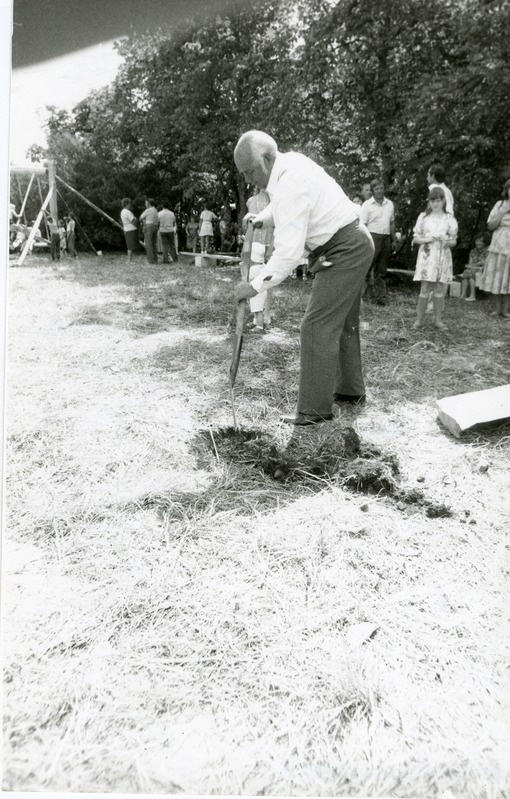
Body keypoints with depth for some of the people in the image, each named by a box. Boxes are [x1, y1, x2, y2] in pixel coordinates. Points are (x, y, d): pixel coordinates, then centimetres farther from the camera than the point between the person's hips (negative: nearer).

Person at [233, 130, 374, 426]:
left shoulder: (290, 185, -26)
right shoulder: (291, 162, 4)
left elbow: (288, 253, -29)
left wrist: (255, 286, -24)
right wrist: (263, 218, 9)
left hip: (345, 250, -10)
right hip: (354, 245, 10)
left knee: (318, 325, -12)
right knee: (343, 321, 18)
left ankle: (316, 409, -7)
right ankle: (350, 389, 31)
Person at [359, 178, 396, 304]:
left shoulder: (390, 204, 14)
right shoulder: (367, 205, -2)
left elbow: (392, 223, 19)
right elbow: (363, 225, -6)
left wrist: (393, 240, 15)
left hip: (386, 238, 5)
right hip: (373, 236, -5)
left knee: (381, 270, 8)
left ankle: (380, 296, 11)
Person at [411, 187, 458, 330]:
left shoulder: (449, 219, 5)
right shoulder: (423, 217, 5)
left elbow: (454, 241, 6)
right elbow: (415, 238, 6)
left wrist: (447, 241, -16)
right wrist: (426, 239, -13)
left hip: (443, 258, 1)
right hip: (426, 257, -1)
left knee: (440, 290, 4)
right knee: (425, 289, -3)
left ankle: (438, 319, 14)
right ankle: (419, 319, 5)